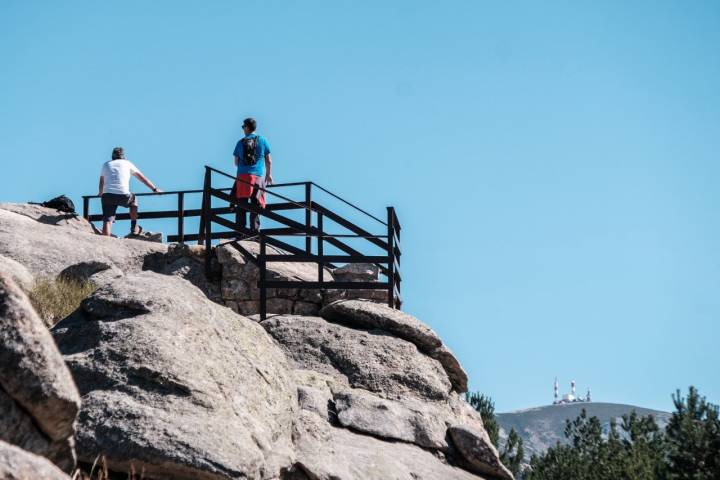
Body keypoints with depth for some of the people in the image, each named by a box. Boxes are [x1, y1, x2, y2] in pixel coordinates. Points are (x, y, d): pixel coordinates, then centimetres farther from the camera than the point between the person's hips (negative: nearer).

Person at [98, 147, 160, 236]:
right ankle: (134, 228, 31)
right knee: (133, 199, 31)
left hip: (107, 195, 0)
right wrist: (155, 189, 27)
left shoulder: (106, 165, 22)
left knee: (107, 221, -3)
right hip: (123, 196, 0)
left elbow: (101, 183, 35)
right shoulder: (127, 163, 18)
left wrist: (100, 194, 53)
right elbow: (142, 178, 22)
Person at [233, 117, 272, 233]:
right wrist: (269, 174, 19)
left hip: (242, 175, 0)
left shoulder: (241, 142, 7)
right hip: (258, 176, 0)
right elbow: (268, 161, 8)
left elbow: (236, 162, 12)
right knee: (256, 205, 2)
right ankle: (255, 229, -3)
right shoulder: (262, 140, 6)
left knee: (241, 204, 4)